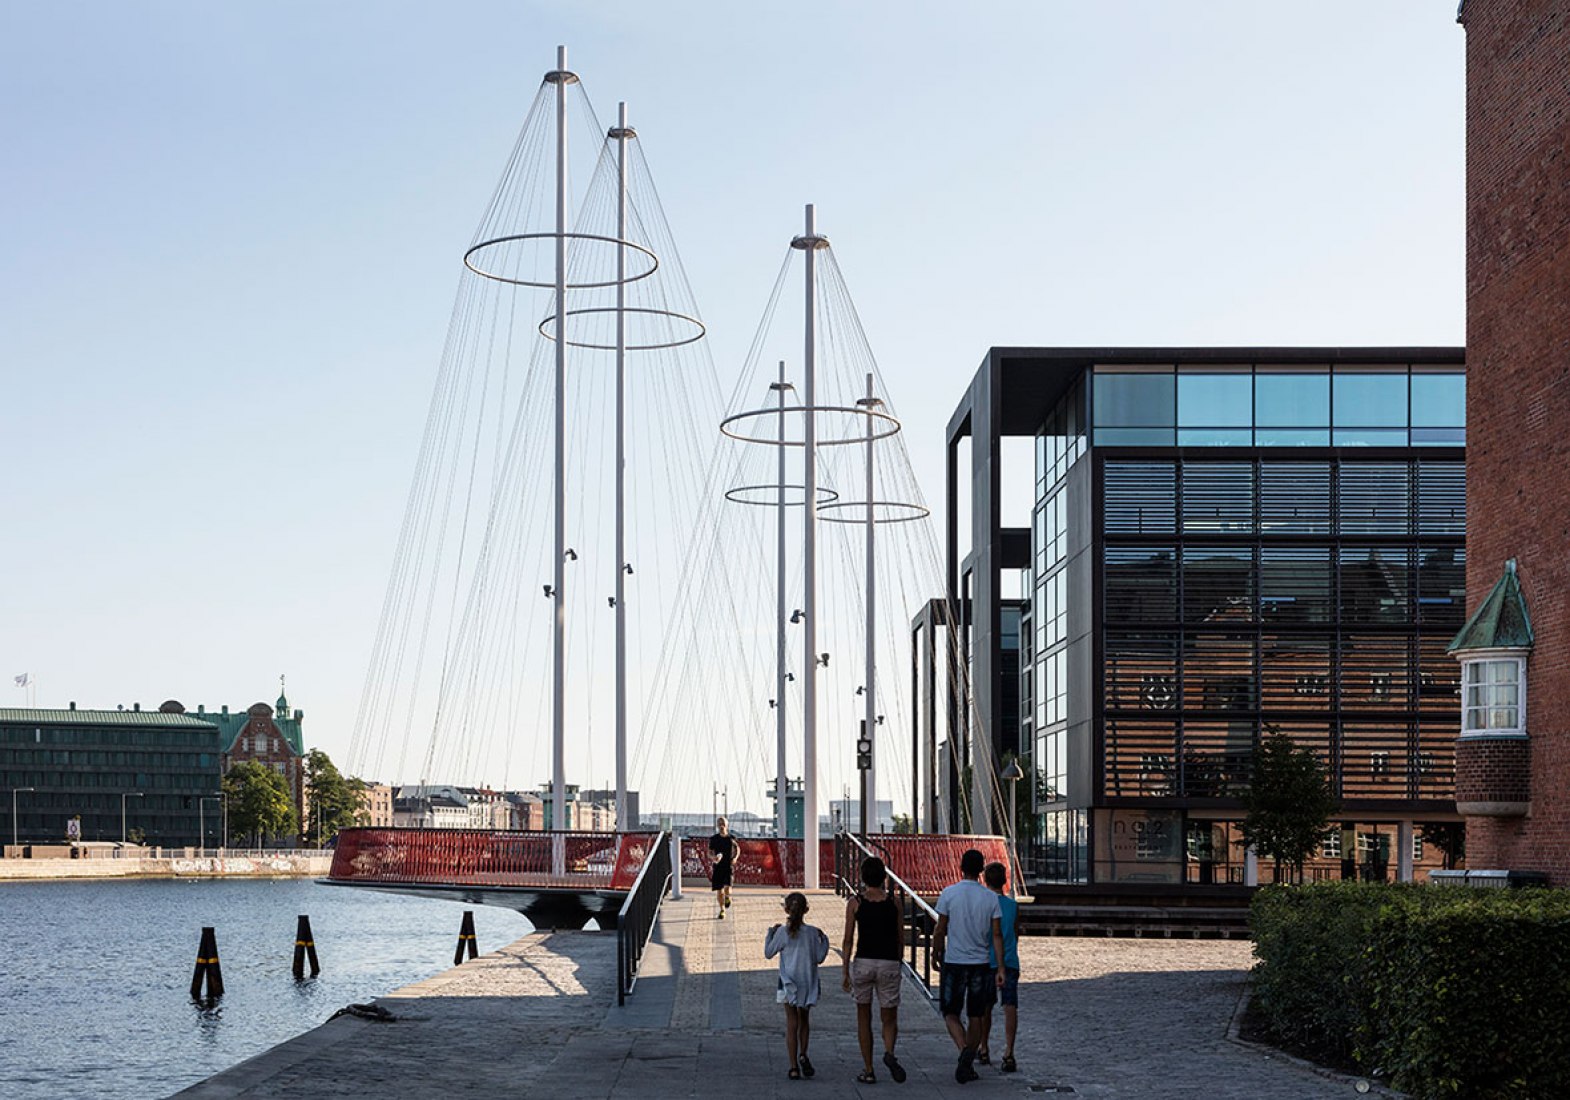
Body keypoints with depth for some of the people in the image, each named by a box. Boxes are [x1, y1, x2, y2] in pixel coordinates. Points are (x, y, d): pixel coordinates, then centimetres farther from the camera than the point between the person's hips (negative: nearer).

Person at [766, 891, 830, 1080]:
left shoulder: (782, 932, -9)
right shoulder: (812, 933, -5)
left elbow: (768, 953, 1)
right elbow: (819, 958, -1)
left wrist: (771, 933, 12)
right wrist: (823, 940, 13)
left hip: (788, 984, -1)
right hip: (807, 984, 1)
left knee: (792, 1024, 2)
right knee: (804, 1020, 21)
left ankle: (794, 1067, 0)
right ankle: (803, 1055, 3)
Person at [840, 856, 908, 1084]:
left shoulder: (855, 902, -2)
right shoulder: (893, 902, 2)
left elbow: (848, 940, -3)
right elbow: (901, 937, 8)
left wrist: (845, 971, 1)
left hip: (863, 962, -1)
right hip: (889, 963, 1)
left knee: (864, 1018, 14)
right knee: (889, 1018, 10)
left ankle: (868, 1071, 12)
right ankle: (889, 1053, -20)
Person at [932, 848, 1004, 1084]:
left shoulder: (948, 893, -7)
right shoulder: (991, 898, -1)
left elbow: (940, 931, -4)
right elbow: (997, 935, -2)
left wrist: (936, 953, 14)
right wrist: (1000, 969, 0)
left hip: (954, 962, -2)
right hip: (981, 964, 2)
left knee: (951, 1014, 6)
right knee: (975, 1017, 12)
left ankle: (964, 1049, -20)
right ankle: (967, 1065, 13)